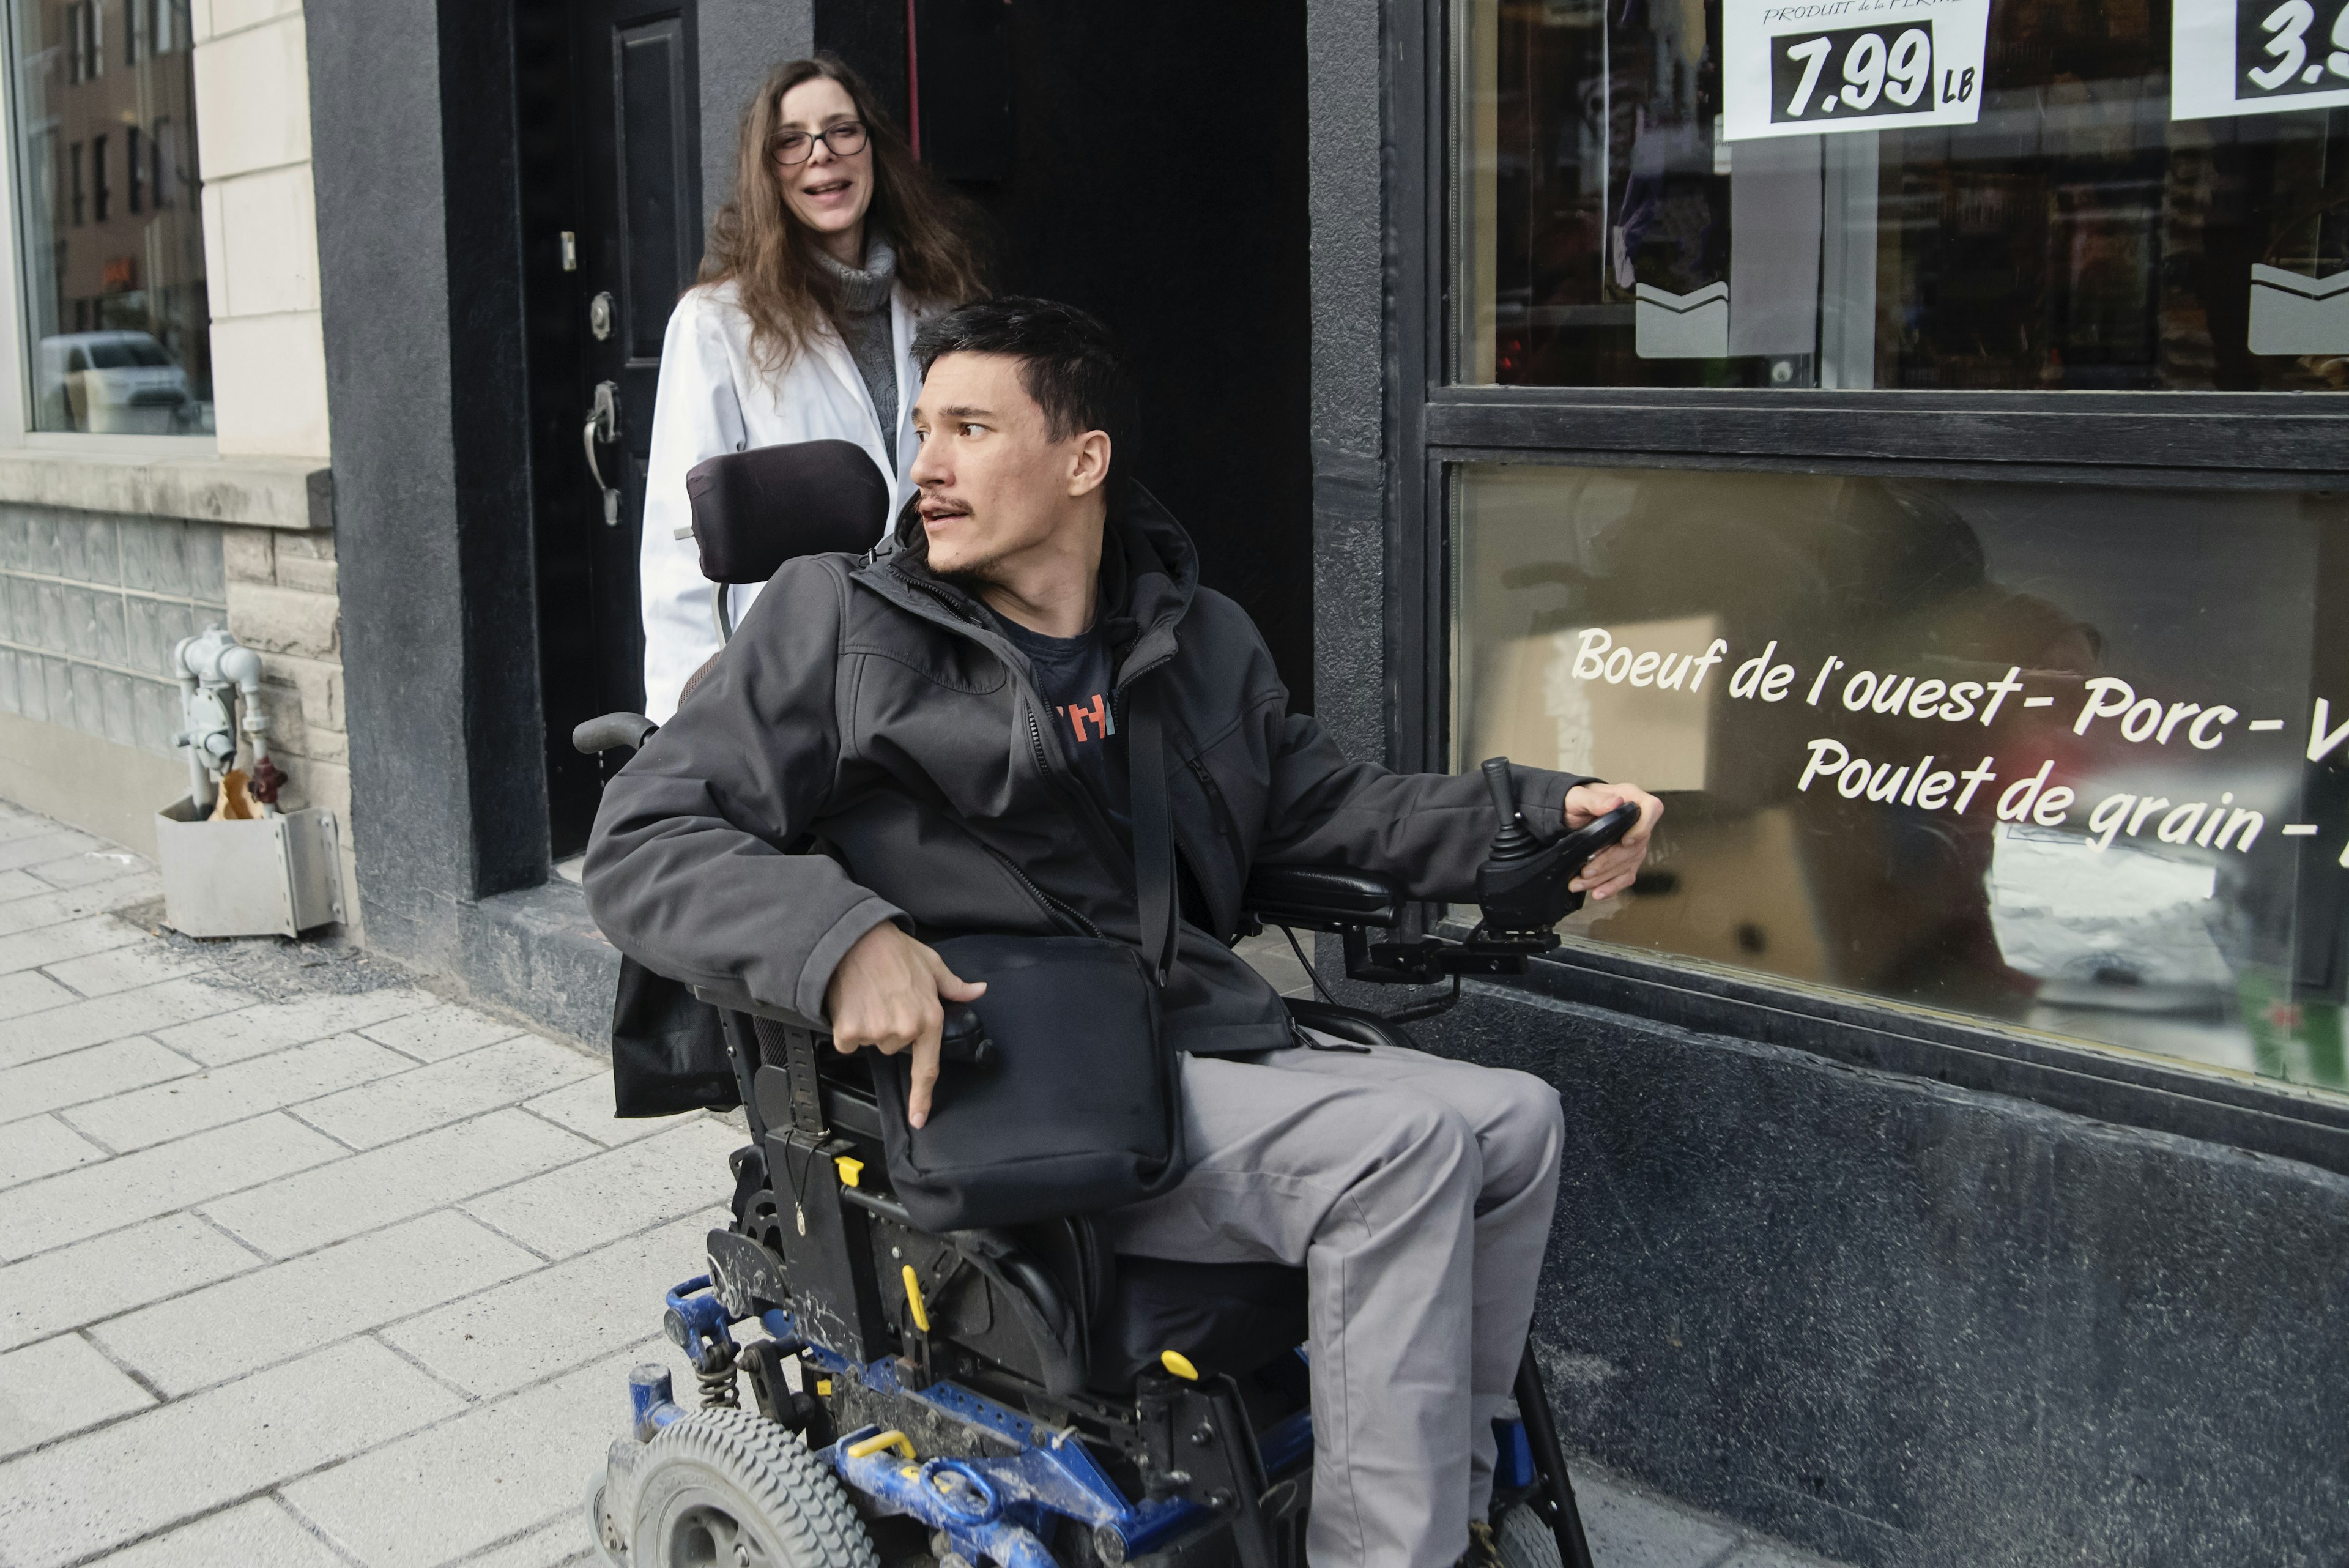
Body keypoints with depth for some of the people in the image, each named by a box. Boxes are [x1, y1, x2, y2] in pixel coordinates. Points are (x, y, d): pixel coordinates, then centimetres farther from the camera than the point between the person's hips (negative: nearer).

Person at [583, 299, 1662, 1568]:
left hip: (1207, 1046, 7)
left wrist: (1540, 816, 9)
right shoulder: (841, 621, -1)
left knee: (1515, 1119, -3)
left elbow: (1323, 800, 24)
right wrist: (841, 935, -27)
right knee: (1400, 1146, -23)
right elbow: (641, 843, -7)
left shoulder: (1198, 639, 16)